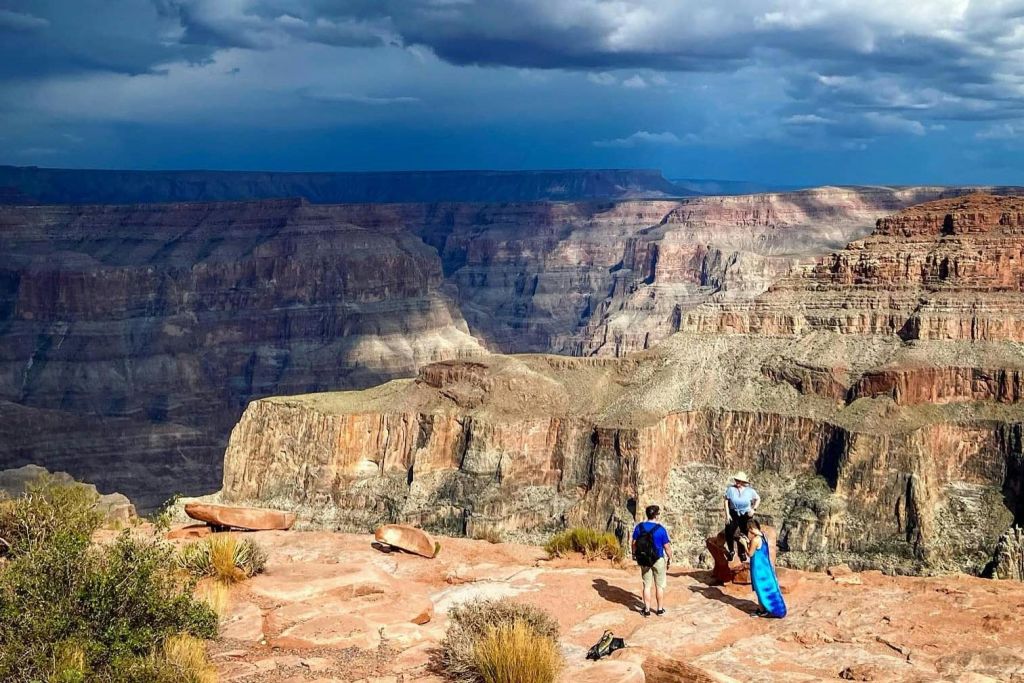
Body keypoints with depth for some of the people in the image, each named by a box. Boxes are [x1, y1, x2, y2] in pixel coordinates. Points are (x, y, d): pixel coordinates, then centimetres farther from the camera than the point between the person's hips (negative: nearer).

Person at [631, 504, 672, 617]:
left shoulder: (639, 527, -7)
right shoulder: (660, 529, -16)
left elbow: (634, 543, -1)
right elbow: (667, 546, -10)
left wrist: (636, 556, 13)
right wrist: (670, 559, 4)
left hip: (644, 560, 3)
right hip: (658, 560, -3)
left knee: (647, 585, 11)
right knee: (659, 586, 11)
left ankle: (647, 609, 12)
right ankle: (660, 609, 18)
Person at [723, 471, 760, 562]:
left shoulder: (749, 490, -8)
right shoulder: (731, 489, -11)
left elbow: (758, 499, 8)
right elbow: (726, 501, -5)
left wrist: (753, 509, -4)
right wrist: (727, 514, -10)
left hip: (746, 515, 1)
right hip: (733, 514, -1)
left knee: (744, 534, 4)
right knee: (729, 532, -13)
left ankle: (742, 553, 23)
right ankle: (731, 551, 8)